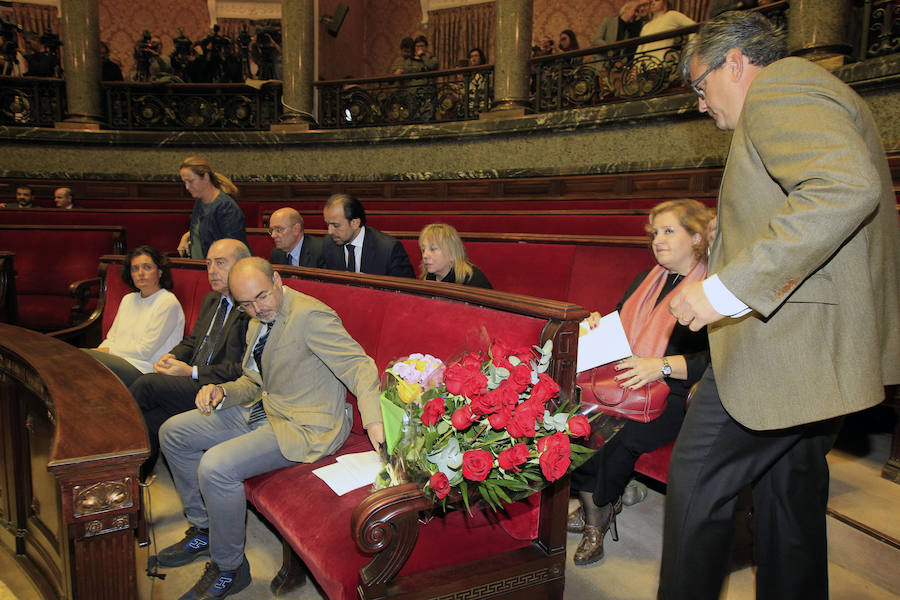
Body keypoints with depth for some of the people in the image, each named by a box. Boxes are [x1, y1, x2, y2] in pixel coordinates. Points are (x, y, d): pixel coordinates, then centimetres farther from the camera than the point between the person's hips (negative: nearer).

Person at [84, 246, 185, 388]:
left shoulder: (168, 303, -5)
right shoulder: (128, 299, 21)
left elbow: (145, 351, -9)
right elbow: (111, 339, 19)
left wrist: (108, 351, -4)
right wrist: (99, 351, -3)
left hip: (143, 370, -7)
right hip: (119, 361, 7)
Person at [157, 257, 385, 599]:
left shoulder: (310, 316, -21)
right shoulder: (257, 325, 10)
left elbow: (359, 365, -27)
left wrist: (374, 420, -43)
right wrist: (222, 392, -2)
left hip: (305, 426, -10)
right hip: (264, 410, 10)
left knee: (215, 466, -27)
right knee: (173, 433, 11)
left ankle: (229, 568, -1)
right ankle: (203, 530, 25)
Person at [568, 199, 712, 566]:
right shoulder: (646, 282, 21)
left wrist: (663, 365, -25)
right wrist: (599, 325, 7)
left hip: (675, 393, -6)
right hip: (624, 382, 6)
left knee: (612, 433, -30)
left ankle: (598, 511, 0)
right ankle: (596, 506, -3)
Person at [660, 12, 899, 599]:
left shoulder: (778, 89, -11)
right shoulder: (813, 92, 22)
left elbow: (846, 189, -29)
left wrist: (729, 288, -30)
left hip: (790, 341, -11)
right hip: (827, 348, 11)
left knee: (696, 480, -2)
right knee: (791, 489, 19)